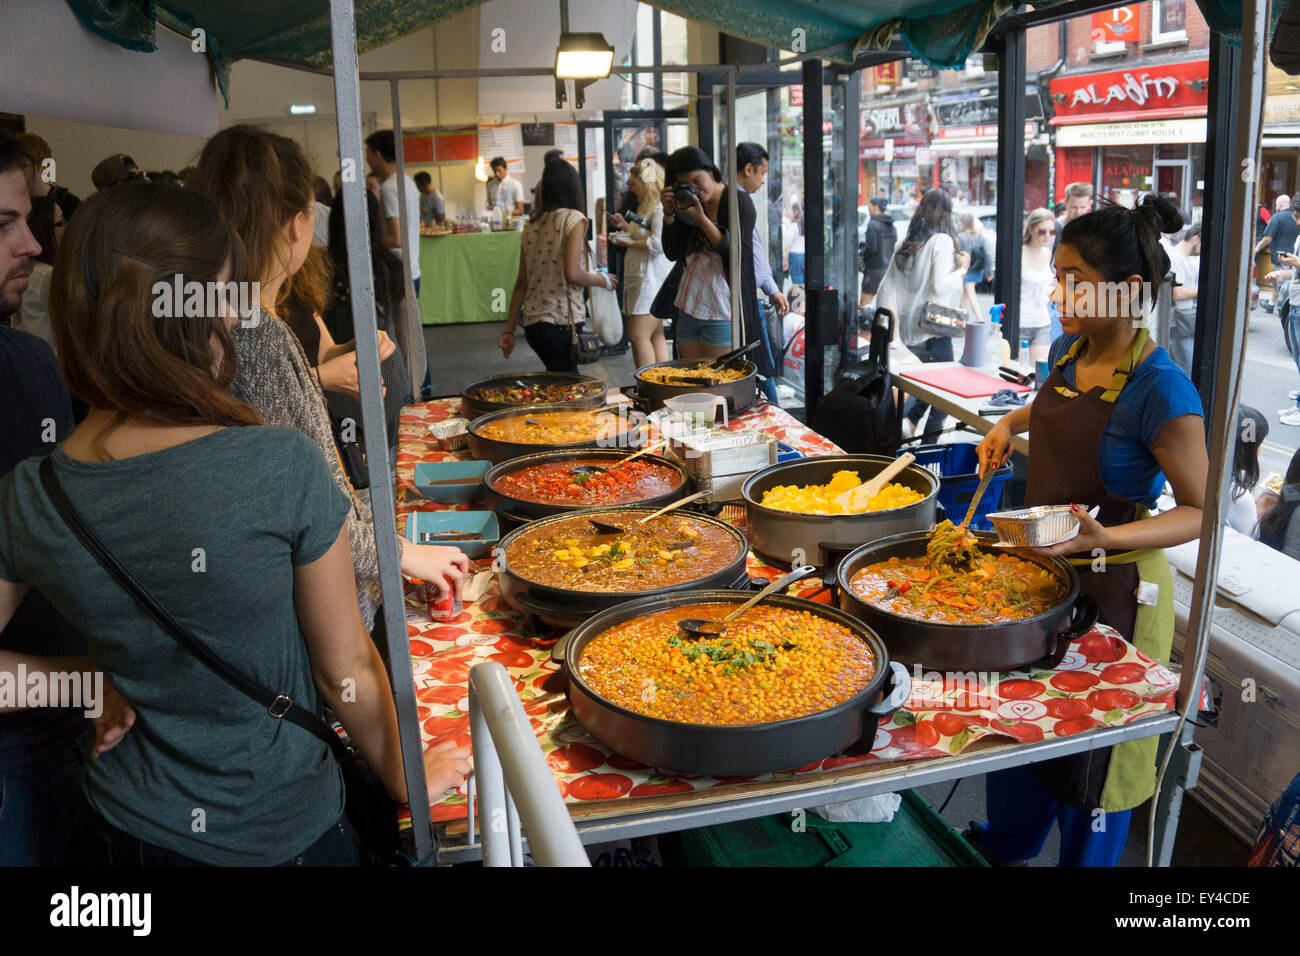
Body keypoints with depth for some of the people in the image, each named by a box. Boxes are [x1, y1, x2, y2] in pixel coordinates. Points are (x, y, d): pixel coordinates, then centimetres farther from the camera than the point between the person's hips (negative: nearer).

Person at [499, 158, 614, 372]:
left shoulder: (532, 224, 11)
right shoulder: (573, 219, -7)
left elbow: (522, 281, 11)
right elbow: (572, 274, -16)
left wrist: (509, 330, 14)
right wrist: (603, 279, 2)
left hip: (532, 323, 7)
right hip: (561, 322, -7)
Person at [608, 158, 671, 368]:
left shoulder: (660, 207, -13)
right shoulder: (647, 207, 20)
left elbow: (658, 242, -24)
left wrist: (630, 243, -14)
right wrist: (626, 226, 20)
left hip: (652, 279, -11)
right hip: (643, 279, 11)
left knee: (638, 335, -13)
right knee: (655, 335, 11)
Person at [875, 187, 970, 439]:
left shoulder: (904, 245, 9)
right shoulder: (942, 241, -9)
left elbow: (886, 292, 10)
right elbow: (940, 285, -21)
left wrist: (893, 337, 15)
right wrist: (962, 269, -3)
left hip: (909, 332, 6)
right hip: (933, 332, -6)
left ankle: (907, 420, -2)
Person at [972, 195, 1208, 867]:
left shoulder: (1161, 390, -24)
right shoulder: (1069, 350, -1)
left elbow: (1200, 511, -19)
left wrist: (1107, 537, -33)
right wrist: (1010, 422, 6)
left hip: (1113, 589, -8)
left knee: (1093, 745, 13)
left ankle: (1086, 858, 38)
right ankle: (1008, 839, 49)